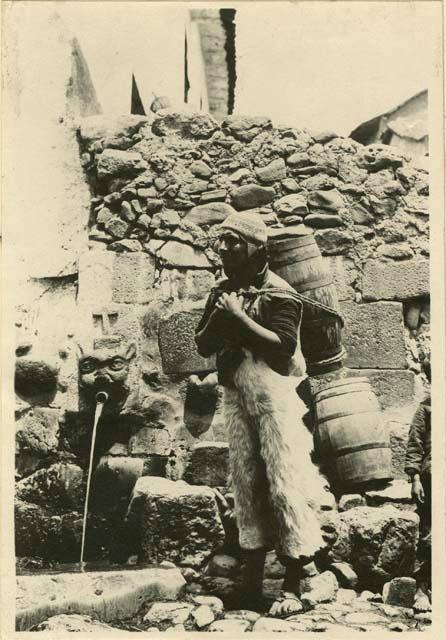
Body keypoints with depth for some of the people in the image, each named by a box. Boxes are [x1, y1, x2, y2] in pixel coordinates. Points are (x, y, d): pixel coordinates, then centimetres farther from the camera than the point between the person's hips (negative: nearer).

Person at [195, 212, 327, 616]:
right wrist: (218, 319, -8)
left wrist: (239, 316, -18)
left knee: (284, 484, -6)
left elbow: (283, 346, -20)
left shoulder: (278, 292, -8)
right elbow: (203, 346, 11)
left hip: (275, 393, -6)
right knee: (245, 482, 9)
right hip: (235, 393, 7)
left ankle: (293, 586, 3)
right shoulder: (222, 291, 12)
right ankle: (253, 576, 19)